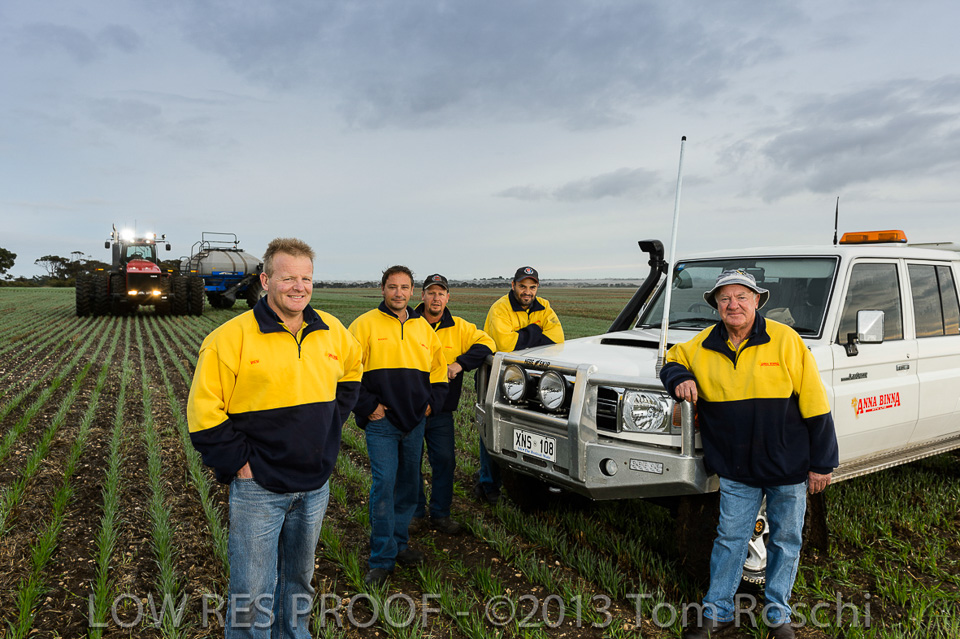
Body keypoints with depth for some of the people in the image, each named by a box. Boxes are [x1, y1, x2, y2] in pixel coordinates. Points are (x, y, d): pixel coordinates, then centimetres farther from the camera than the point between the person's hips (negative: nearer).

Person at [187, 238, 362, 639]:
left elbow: (351, 374, 20)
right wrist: (238, 462, -12)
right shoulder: (233, 337, -14)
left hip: (315, 485, 5)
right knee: (252, 593, 5)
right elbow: (203, 411, -11)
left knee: (299, 580, 22)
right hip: (258, 487, -4)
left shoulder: (332, 332, 1)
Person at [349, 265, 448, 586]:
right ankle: (382, 559, 4)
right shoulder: (366, 324, -4)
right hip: (381, 423, -5)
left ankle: (398, 543, 29)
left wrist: (432, 402, 7)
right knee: (384, 485, -7)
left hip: (415, 422, 5)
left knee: (408, 484, 13)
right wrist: (367, 406, -11)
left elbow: (439, 371, 19)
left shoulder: (423, 328, 11)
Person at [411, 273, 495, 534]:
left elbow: (485, 343, -2)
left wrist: (460, 364, -15)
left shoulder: (459, 328, 3)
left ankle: (440, 514, 21)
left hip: (441, 410, 1)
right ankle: (415, 513, 25)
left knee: (445, 461, 5)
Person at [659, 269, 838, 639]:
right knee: (730, 538, 9)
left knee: (786, 539, 13)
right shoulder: (704, 346, 0)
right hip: (736, 469, 2)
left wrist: (822, 463, -5)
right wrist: (680, 379, -7)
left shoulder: (785, 341, -9)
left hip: (788, 467, -1)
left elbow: (814, 404, -6)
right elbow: (673, 361, 18)